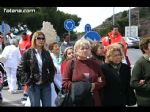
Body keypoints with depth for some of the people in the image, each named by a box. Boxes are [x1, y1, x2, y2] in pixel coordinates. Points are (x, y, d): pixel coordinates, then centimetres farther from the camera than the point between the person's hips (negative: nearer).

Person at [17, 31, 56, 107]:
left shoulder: (46, 53, 11)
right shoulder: (28, 53, -3)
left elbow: (52, 68, 18)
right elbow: (21, 69, -6)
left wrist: (50, 79, 6)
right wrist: (28, 81, -11)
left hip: (46, 85, 4)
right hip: (33, 85, -4)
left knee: (47, 105, 6)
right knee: (35, 105, 2)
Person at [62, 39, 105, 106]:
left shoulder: (95, 64, 12)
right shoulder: (70, 63, 2)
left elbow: (102, 81, 14)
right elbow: (64, 83, -2)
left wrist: (95, 85, -7)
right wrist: (76, 86, -15)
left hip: (93, 101, 3)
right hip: (76, 101, -3)